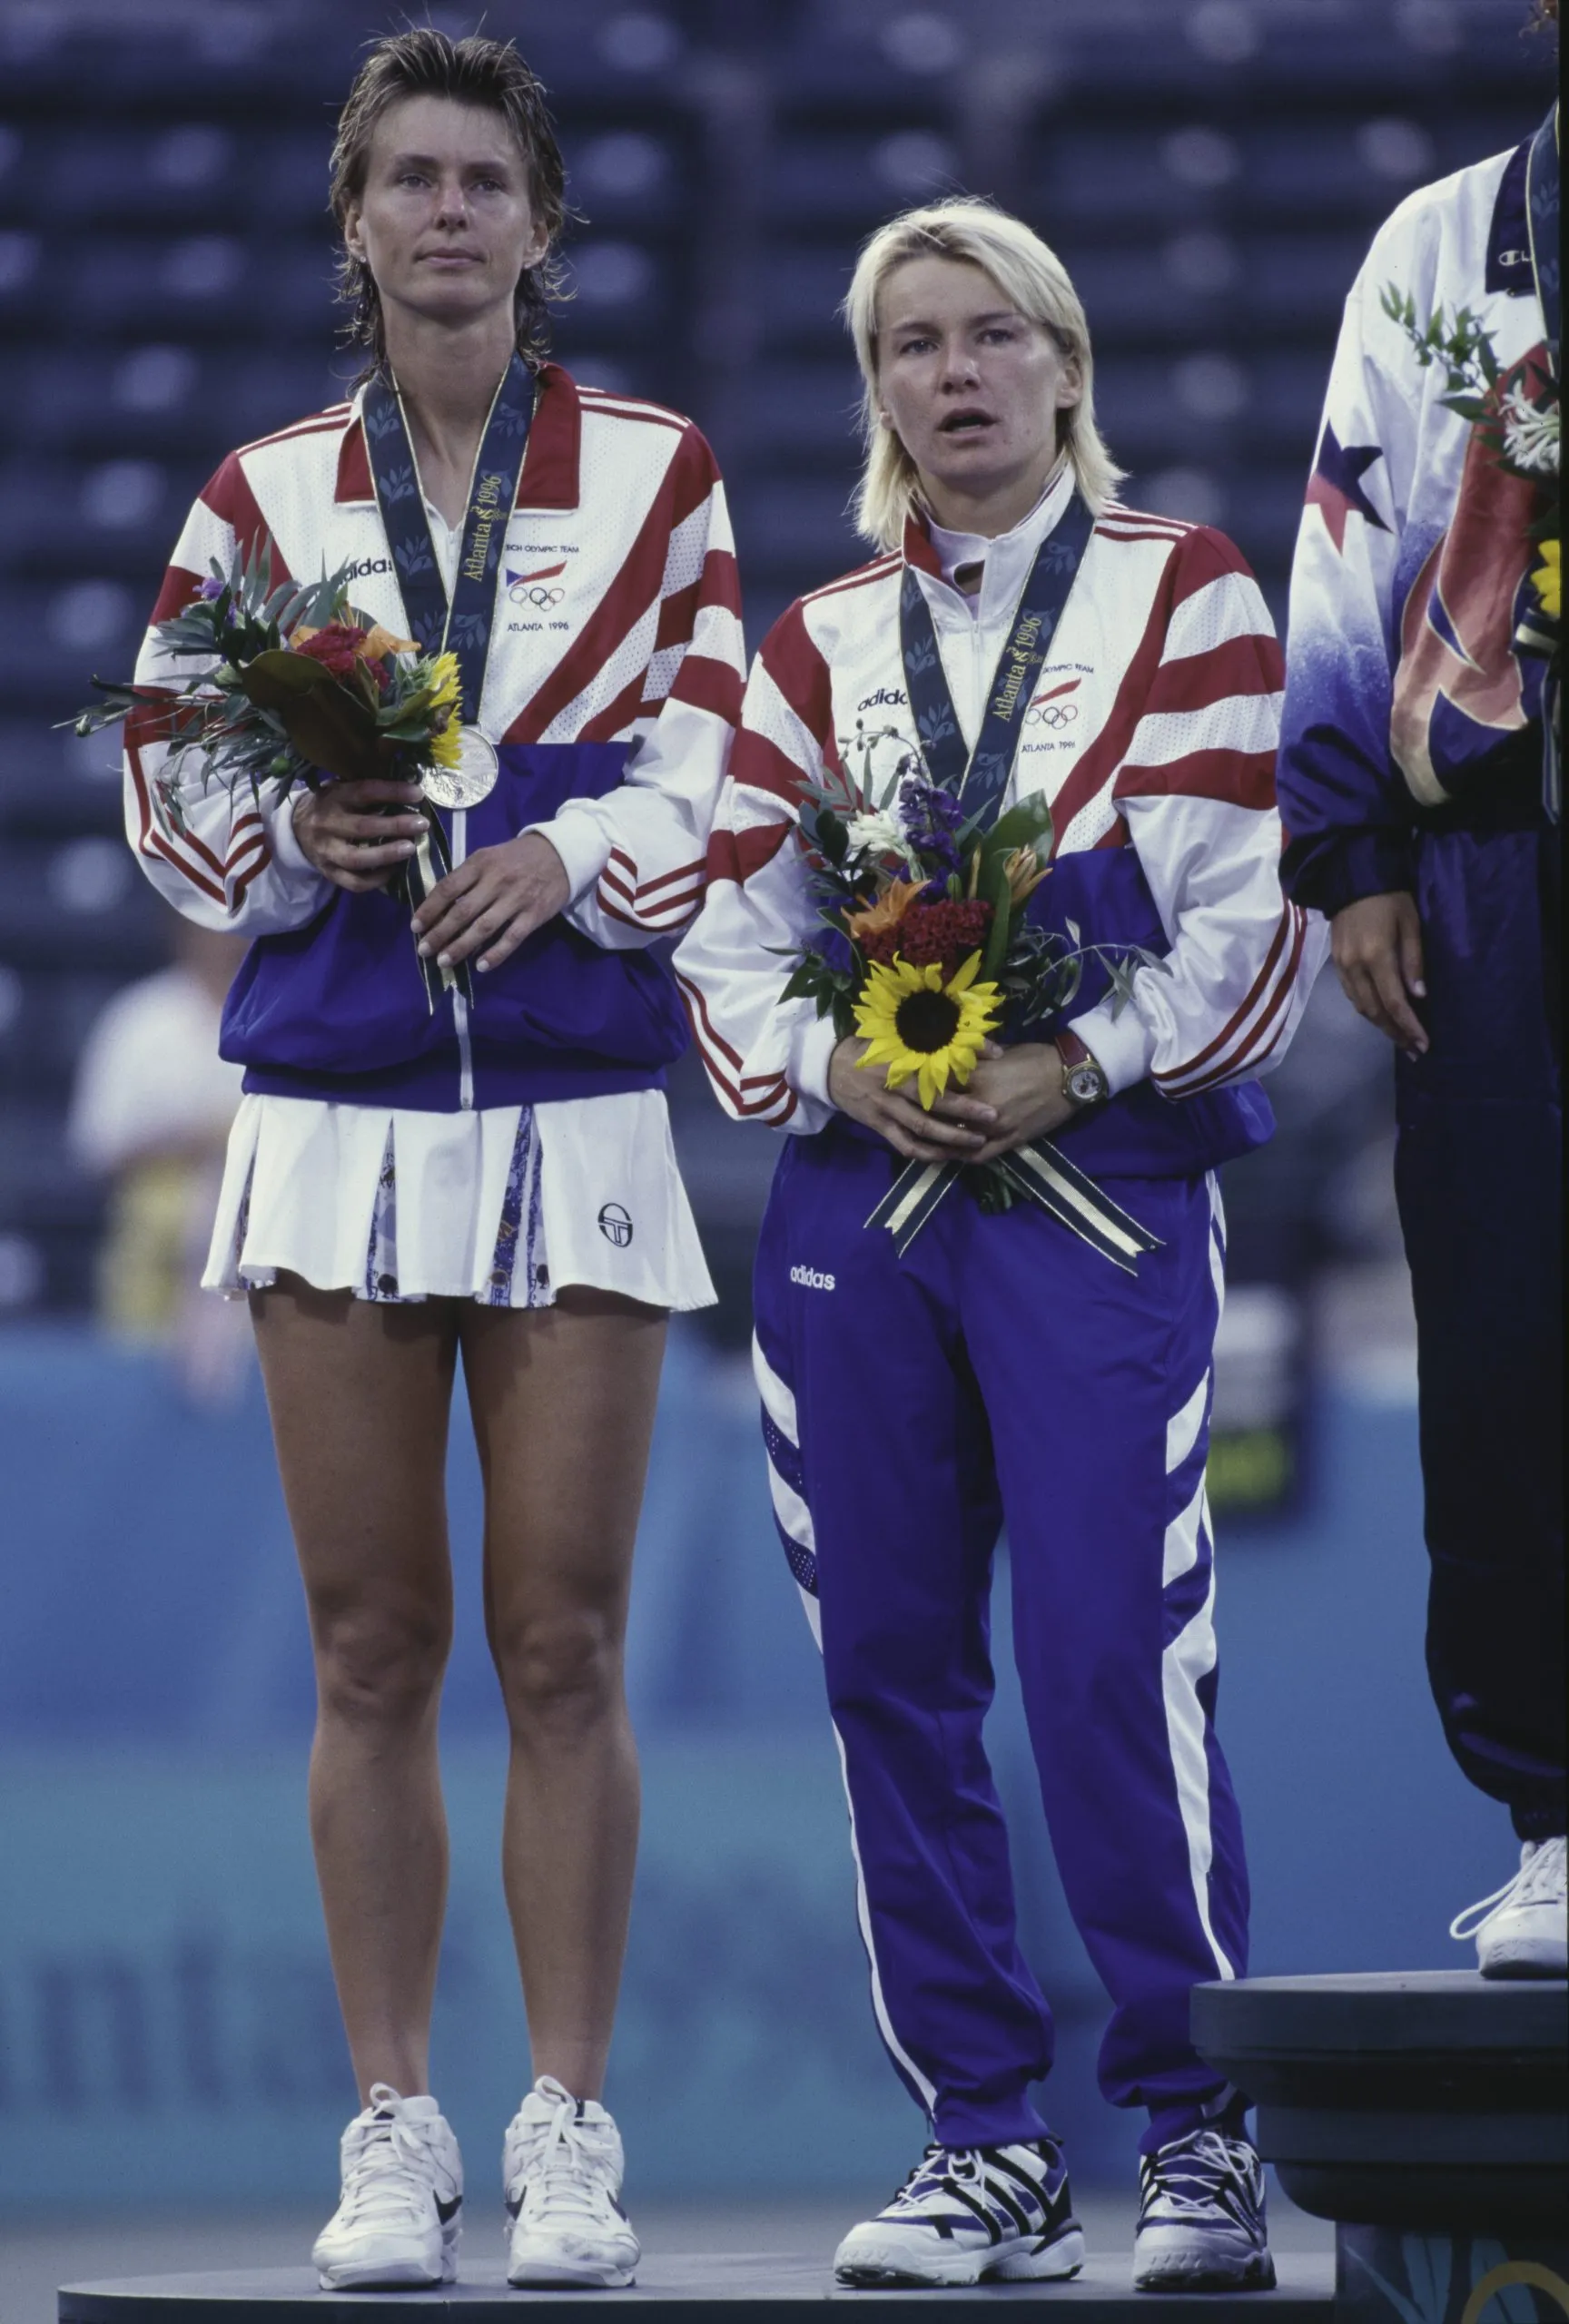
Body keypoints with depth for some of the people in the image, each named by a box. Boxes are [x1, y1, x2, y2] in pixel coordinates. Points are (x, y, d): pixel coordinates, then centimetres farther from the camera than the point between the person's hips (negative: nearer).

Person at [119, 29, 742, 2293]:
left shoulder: (655, 469, 6)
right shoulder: (265, 492, 10)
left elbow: (712, 766, 2)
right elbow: (169, 788, 10)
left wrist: (565, 854, -15)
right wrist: (299, 834, -10)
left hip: (577, 1107, -1)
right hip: (337, 1106, 1)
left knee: (565, 1641, -2)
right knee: (373, 1649, 2)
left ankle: (569, 2133, 5)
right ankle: (394, 2133, 9)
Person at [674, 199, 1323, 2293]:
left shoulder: (1184, 594, 5)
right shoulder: (817, 644, 15)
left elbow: (1250, 913, -2)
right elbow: (732, 939, 12)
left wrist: (1077, 1062, -12)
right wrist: (839, 1072, -7)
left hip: (1102, 1172, -4)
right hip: (859, 1183, 4)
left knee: (1113, 1653, -12)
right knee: (892, 1665, 2)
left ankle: (1198, 2131, -2)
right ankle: (985, 2140, 9)